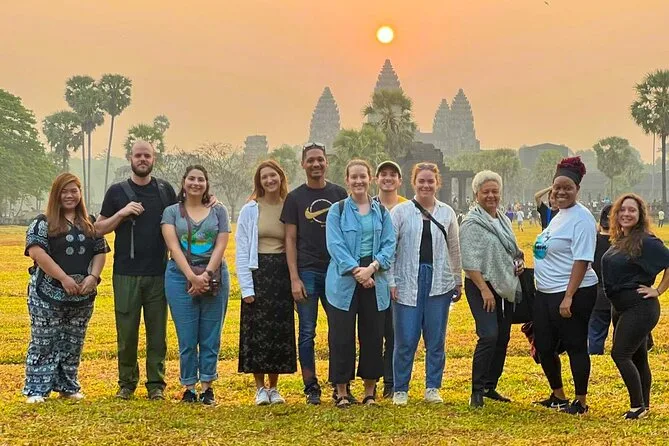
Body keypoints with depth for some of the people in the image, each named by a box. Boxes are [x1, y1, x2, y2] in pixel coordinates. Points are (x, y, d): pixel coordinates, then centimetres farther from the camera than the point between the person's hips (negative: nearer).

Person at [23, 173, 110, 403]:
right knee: (44, 342, -1)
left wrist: (93, 276, -7)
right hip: (48, 294, -4)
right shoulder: (43, 223, -3)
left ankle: (68, 386, 20)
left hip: (82, 296, 4)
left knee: (73, 343, 11)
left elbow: (100, 252, 11)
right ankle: (36, 389, 4)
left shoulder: (90, 223, 12)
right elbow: (37, 251, -14)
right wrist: (64, 278, -18)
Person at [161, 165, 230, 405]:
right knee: (187, 338, 0)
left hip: (214, 276, 1)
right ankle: (189, 387, 10)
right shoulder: (172, 212, 7)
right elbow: (173, 246, -4)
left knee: (211, 337, 2)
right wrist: (192, 276, -15)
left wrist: (207, 274, -13)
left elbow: (221, 246, 1)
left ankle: (207, 387, 11)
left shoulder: (219, 211, 10)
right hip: (181, 276, -1)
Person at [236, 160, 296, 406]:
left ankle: (274, 387, 16)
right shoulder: (249, 210, 0)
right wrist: (246, 287, -9)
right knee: (256, 331, -1)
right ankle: (260, 388, 10)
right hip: (257, 273, -2)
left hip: (282, 274, 2)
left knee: (281, 332, 5)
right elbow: (242, 251, -2)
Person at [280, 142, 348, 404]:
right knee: (307, 333, 1)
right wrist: (294, 279, -6)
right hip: (307, 272, -1)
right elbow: (290, 240, 2)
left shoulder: (340, 194, 8)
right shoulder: (295, 198, 4)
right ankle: (311, 388, 9)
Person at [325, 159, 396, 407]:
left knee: (373, 336, 6)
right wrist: (356, 270, -17)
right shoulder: (337, 211, 2)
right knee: (341, 337, 0)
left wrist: (372, 268, -14)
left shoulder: (381, 212, 10)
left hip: (375, 281, 3)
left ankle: (370, 391, 17)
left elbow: (389, 245, 3)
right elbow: (335, 245, -7)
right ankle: (341, 391, 9)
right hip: (344, 281, -2)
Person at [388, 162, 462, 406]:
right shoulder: (400, 211, 1)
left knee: (436, 339, 7)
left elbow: (454, 249, 15)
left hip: (439, 283, 3)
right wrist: (390, 281, -7)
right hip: (407, 282, -2)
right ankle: (400, 390, 11)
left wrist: (458, 281, 15)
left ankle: (433, 388, 18)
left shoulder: (447, 213, 9)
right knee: (406, 340, -1)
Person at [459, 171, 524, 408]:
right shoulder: (472, 223, -9)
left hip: (506, 287, 8)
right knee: (489, 336, -17)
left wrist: (519, 262, 7)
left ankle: (490, 386, 20)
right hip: (482, 286, -8)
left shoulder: (504, 220, 15)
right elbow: (470, 261, -16)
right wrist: (484, 289, -21)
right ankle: (477, 391, -10)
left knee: (503, 337, 9)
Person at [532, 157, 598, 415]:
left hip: (573, 294, -9)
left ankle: (581, 403, 14)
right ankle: (558, 397, 31)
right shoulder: (559, 216, 14)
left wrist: (569, 297, -24)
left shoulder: (581, 218, -14)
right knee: (544, 347, 14)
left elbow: (582, 260, -20)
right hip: (545, 294, 9)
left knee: (575, 347, 1)